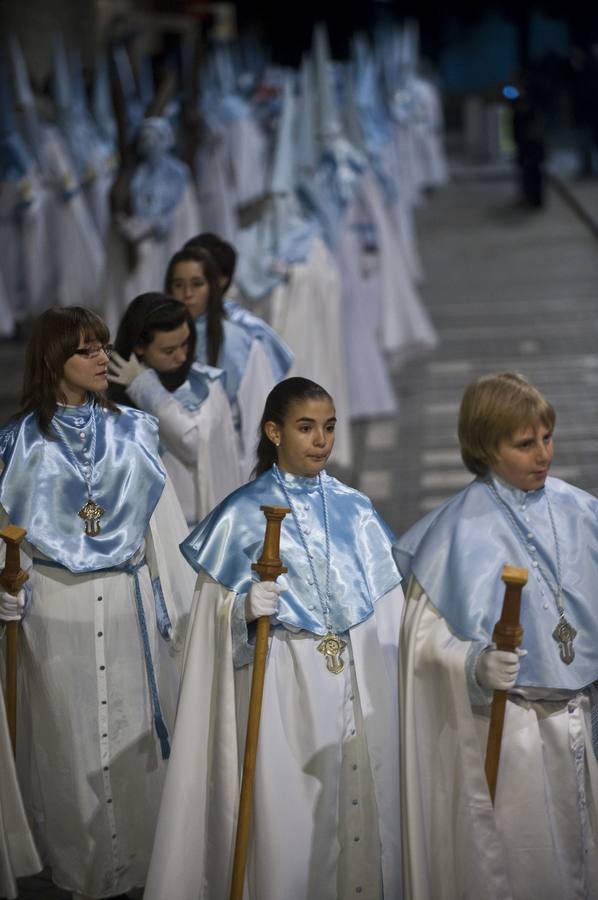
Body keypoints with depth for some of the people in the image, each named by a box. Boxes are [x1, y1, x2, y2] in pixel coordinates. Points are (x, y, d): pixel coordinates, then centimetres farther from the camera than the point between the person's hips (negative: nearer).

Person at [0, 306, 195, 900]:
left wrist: (185, 607, 3)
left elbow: (164, 523, 5)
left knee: (135, 732, 6)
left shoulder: (132, 430, 5)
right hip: (57, 605, -1)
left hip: (131, 602, 1)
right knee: (69, 736, 6)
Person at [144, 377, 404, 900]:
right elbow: (218, 614, -2)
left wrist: (387, 690, 6)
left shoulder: (356, 512, 7)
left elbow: (386, 614, 10)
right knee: (285, 814, -1)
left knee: (358, 799, 7)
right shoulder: (242, 515, -2)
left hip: (358, 682, 3)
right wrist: (247, 609, -21)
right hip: (279, 684, -3)